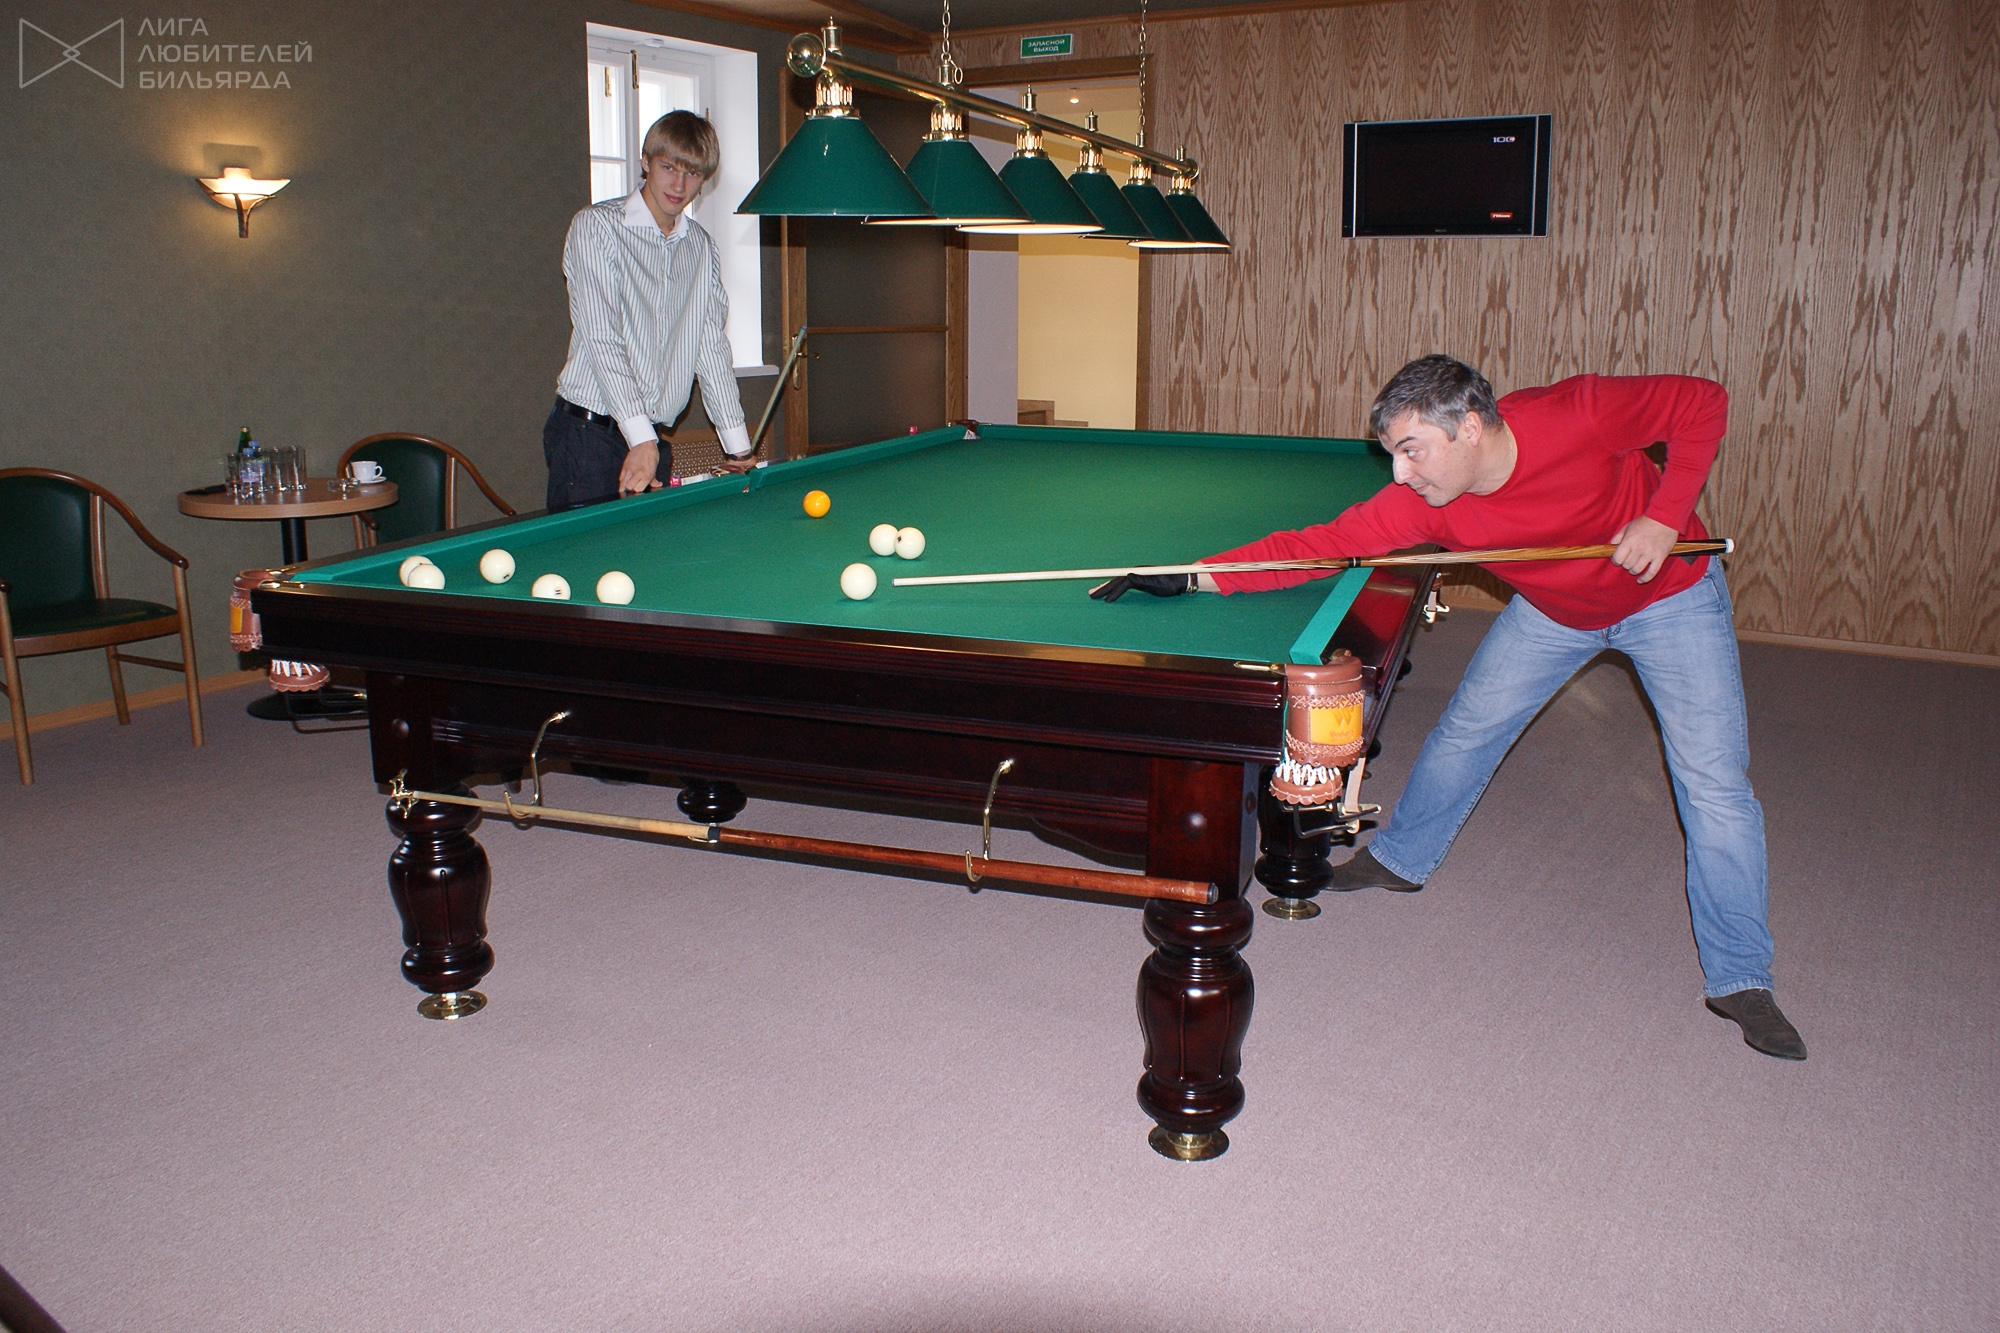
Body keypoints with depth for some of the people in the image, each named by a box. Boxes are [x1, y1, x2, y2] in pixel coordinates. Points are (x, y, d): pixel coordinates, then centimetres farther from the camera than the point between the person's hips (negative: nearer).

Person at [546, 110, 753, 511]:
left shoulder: (702, 248, 11)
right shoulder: (596, 226, -6)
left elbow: (712, 347, 13)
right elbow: (601, 339, -15)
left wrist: (738, 447, 8)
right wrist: (641, 439, -25)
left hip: (654, 436, 5)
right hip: (589, 432, -5)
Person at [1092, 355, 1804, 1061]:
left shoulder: (1577, 414, -36)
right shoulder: (1418, 503, -29)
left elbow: (1703, 401, -21)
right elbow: (1313, 545, -30)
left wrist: (1664, 517, -29)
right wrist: (1196, 577, -40)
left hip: (1669, 589, -3)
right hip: (1551, 607, 3)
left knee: (1715, 782, -7)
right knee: (1465, 731, 8)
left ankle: (1739, 977, 6)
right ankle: (1399, 858, 35)